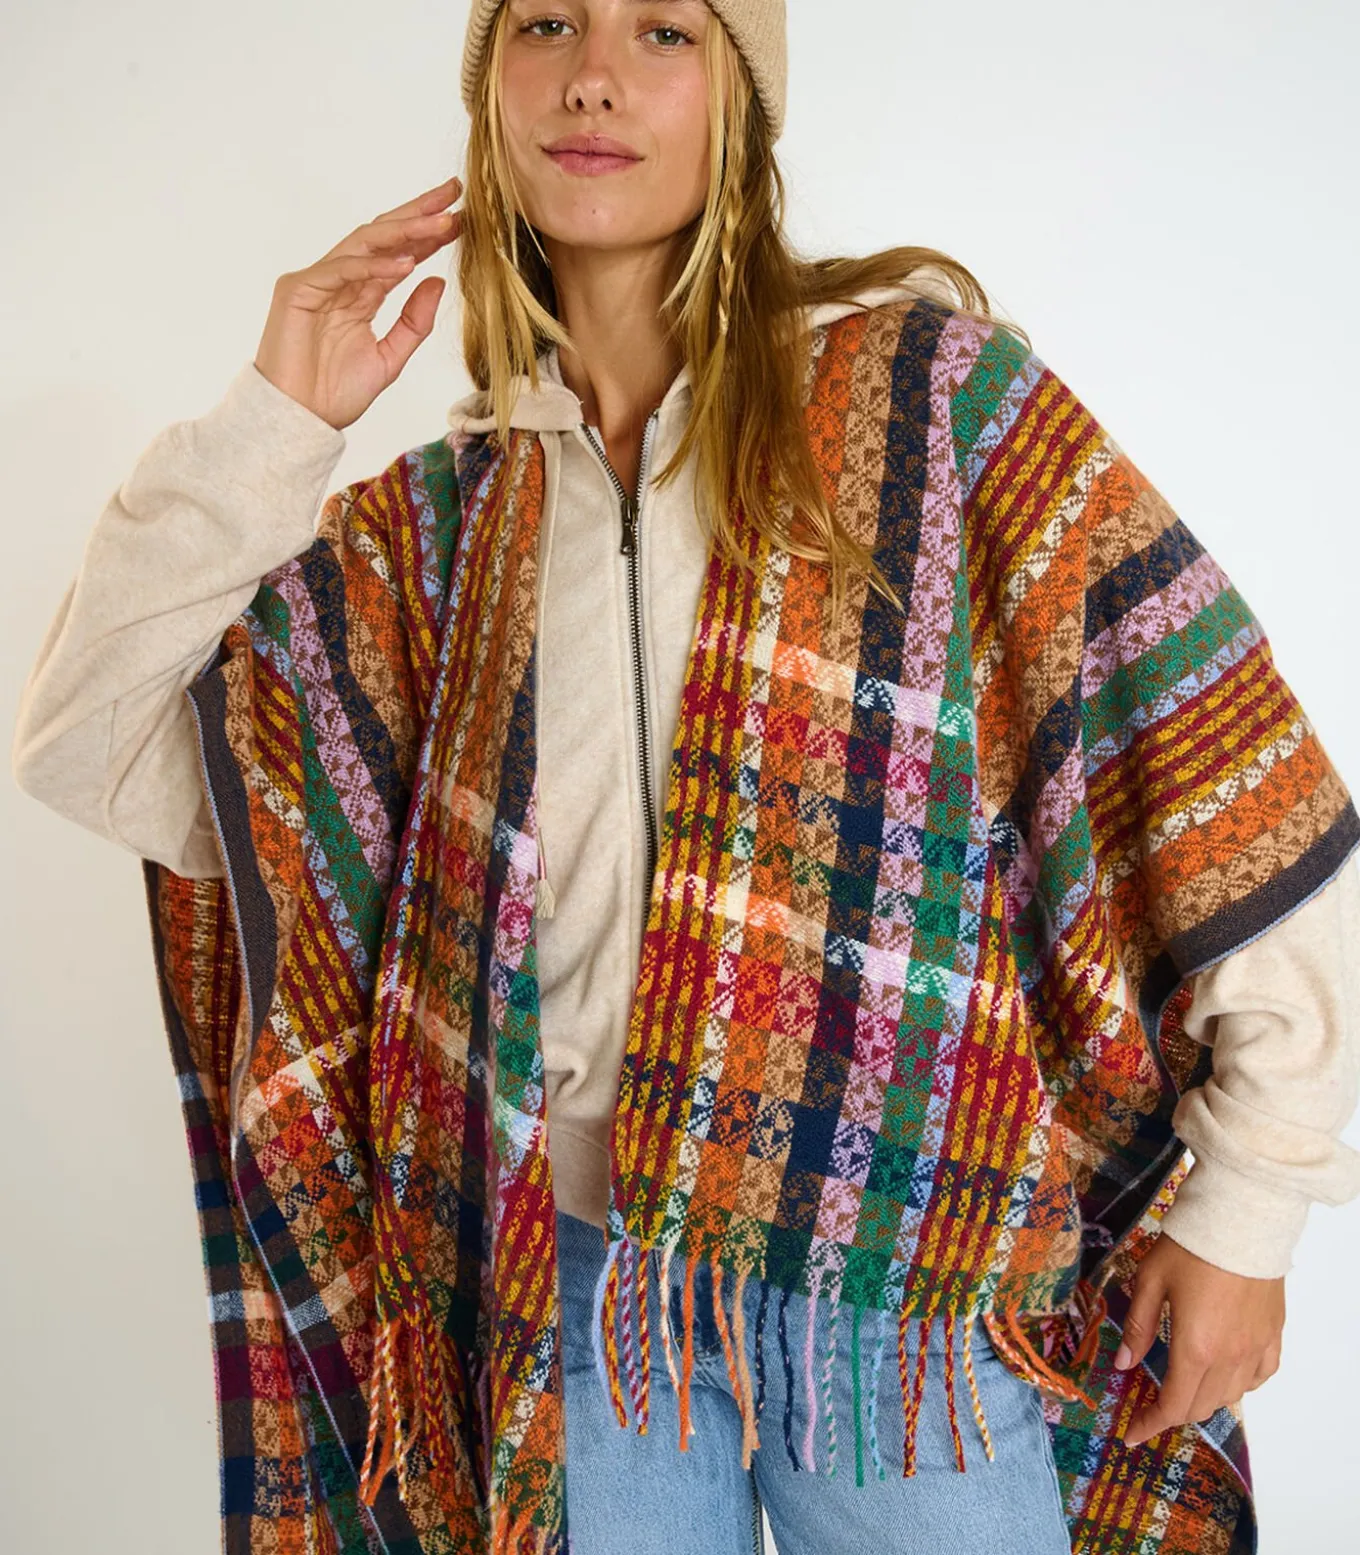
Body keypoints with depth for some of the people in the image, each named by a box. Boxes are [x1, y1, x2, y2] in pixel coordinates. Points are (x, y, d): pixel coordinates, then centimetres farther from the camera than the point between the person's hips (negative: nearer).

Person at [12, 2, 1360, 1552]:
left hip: (896, 1261, -2)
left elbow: (1231, 771, -7)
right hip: (576, 1265, 3)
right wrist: (271, 422, -3)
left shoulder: (917, 377, -5)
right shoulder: (446, 523, 5)